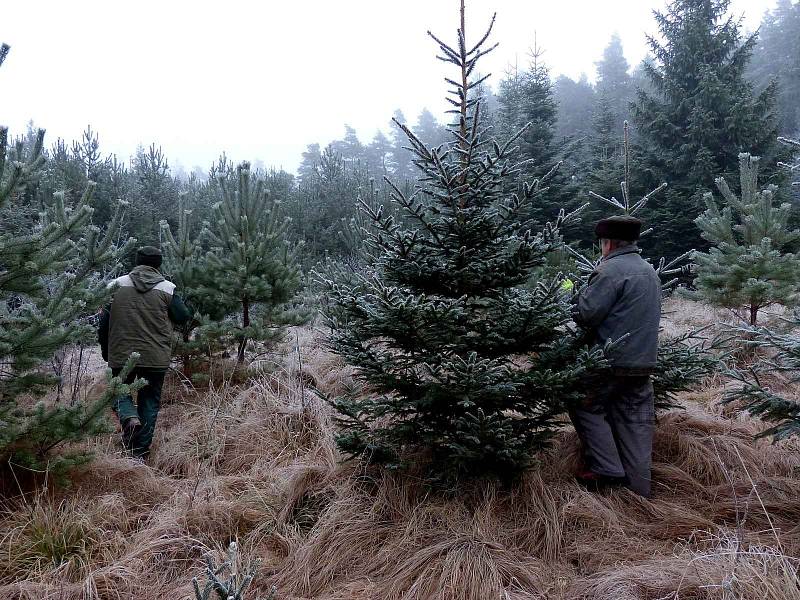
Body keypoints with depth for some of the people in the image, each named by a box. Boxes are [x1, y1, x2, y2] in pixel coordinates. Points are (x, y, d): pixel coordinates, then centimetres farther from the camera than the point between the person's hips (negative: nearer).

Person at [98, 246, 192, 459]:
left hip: (122, 354, 1)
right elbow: (184, 317, -1)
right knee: (150, 401, 11)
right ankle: (140, 453, 12)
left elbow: (104, 321, 2)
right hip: (156, 357, 0)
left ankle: (129, 417, -12)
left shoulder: (117, 285, 1)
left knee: (120, 391, 20)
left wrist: (106, 351, 13)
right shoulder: (167, 288, -4)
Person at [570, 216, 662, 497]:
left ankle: (606, 470, 4)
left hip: (613, 360, -8)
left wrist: (580, 295, 3)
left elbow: (586, 314, -18)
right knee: (636, 420, 12)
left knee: (586, 408, 9)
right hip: (644, 362, 8)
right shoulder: (650, 271, 15)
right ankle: (638, 486, 17)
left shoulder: (612, 270, -14)